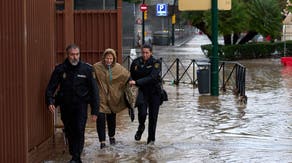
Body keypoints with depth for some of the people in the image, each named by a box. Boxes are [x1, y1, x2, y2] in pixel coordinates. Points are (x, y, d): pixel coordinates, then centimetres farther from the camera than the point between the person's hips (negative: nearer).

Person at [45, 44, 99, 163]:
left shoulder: (86, 69, -6)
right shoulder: (60, 69, -3)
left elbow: (94, 90, -3)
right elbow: (51, 87, -2)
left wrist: (95, 111, -6)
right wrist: (50, 101, -21)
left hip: (81, 105, -2)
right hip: (65, 106, 2)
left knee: (79, 130, -15)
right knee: (69, 132, 12)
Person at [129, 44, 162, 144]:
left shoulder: (156, 63, -12)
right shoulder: (136, 62, -1)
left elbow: (152, 78, -25)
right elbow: (132, 76, 15)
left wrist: (136, 82, -31)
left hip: (154, 92, -1)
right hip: (142, 91, 1)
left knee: (153, 116, 2)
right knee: (142, 112, -21)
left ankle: (151, 139, 19)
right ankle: (141, 127, 11)